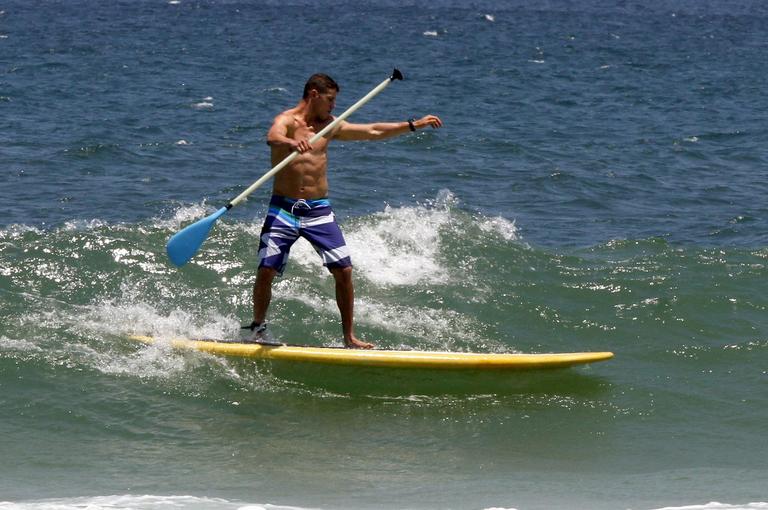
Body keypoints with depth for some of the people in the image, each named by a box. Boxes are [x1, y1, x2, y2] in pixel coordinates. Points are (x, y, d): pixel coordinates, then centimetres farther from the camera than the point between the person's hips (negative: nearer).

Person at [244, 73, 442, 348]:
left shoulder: (330, 125, 12)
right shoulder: (287, 120, -6)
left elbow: (373, 131, 19)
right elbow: (272, 138, -31)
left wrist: (414, 125, 19)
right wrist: (291, 143, -54)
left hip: (319, 211, 5)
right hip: (284, 209, -5)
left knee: (344, 271, -3)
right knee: (266, 271, -12)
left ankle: (349, 337, 7)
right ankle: (258, 328, 8)